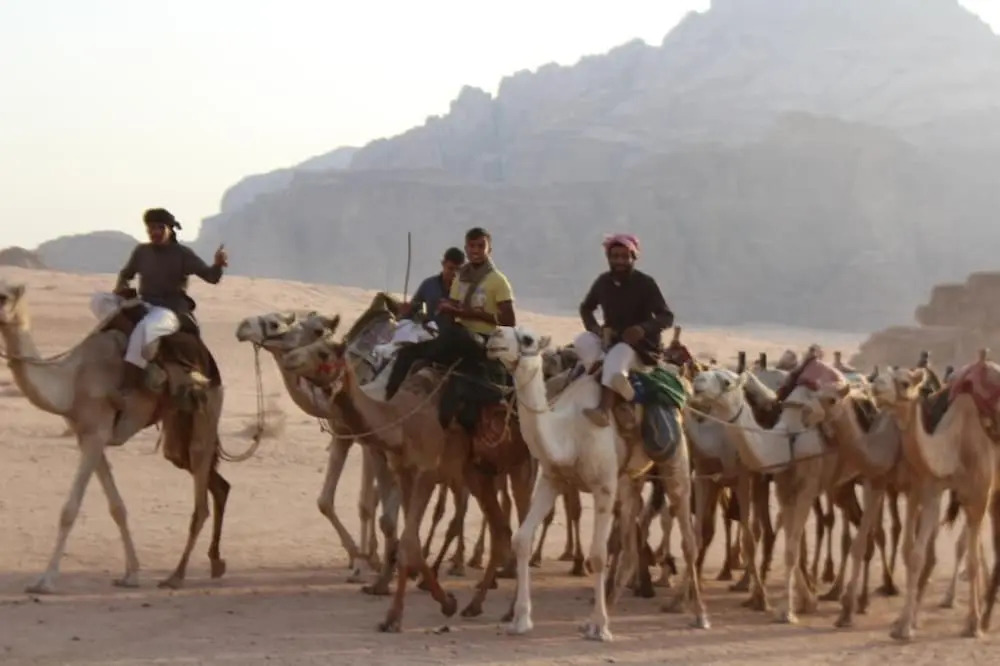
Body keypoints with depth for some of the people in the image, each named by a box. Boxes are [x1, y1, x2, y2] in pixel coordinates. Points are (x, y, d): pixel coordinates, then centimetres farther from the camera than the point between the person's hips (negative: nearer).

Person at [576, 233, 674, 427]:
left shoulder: (645, 283, -10)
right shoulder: (603, 282, 2)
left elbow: (667, 317, -13)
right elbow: (586, 308, 18)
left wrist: (643, 328, -33)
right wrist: (595, 328, -4)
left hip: (641, 345, -5)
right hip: (611, 339, 5)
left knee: (618, 355, -38)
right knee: (584, 341, -25)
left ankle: (604, 410, -55)